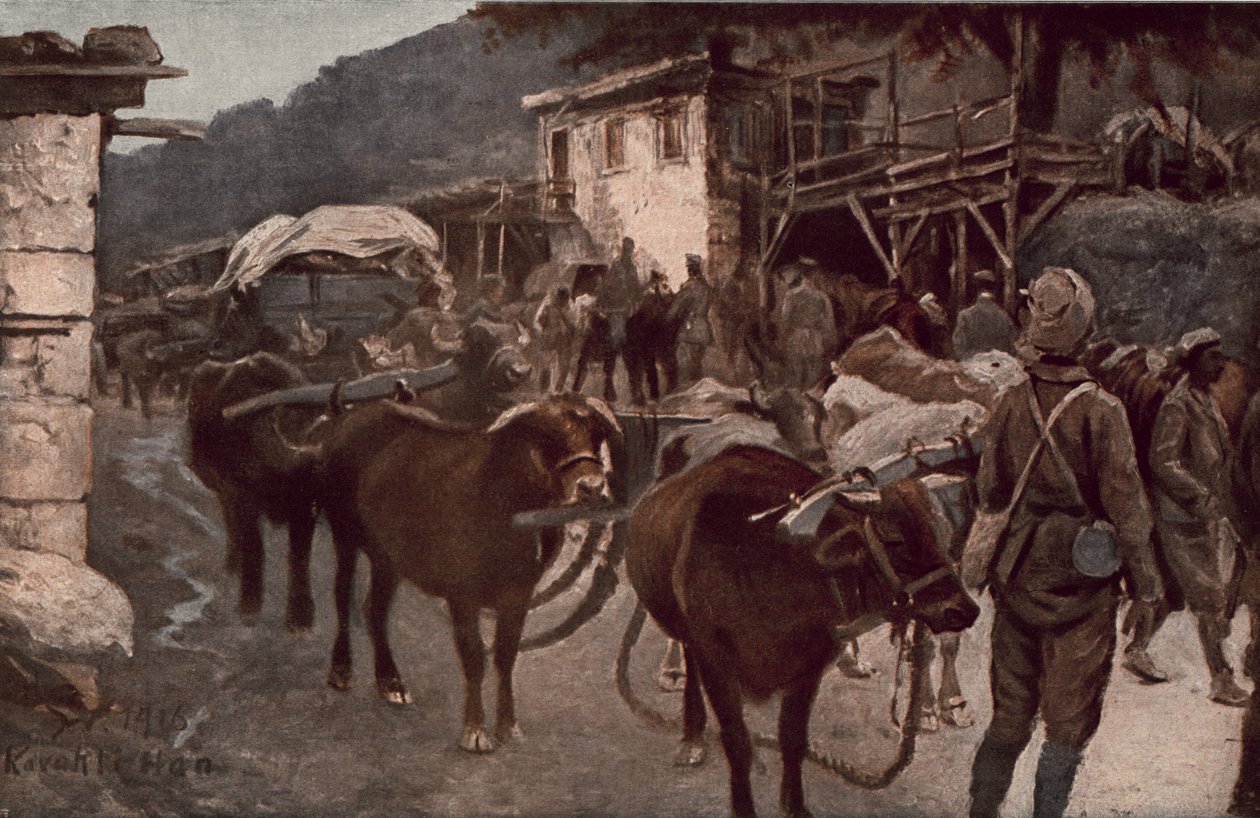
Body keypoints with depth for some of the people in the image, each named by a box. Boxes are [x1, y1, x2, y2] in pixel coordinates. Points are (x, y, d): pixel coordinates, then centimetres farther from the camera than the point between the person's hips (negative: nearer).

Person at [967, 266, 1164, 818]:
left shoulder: (1011, 404, -4)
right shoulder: (1101, 411, -16)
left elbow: (988, 493, 4)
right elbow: (1125, 504, -12)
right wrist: (1145, 581, -2)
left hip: (1017, 579, 4)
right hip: (1080, 584, -4)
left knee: (1010, 715, 17)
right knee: (1068, 723, 7)